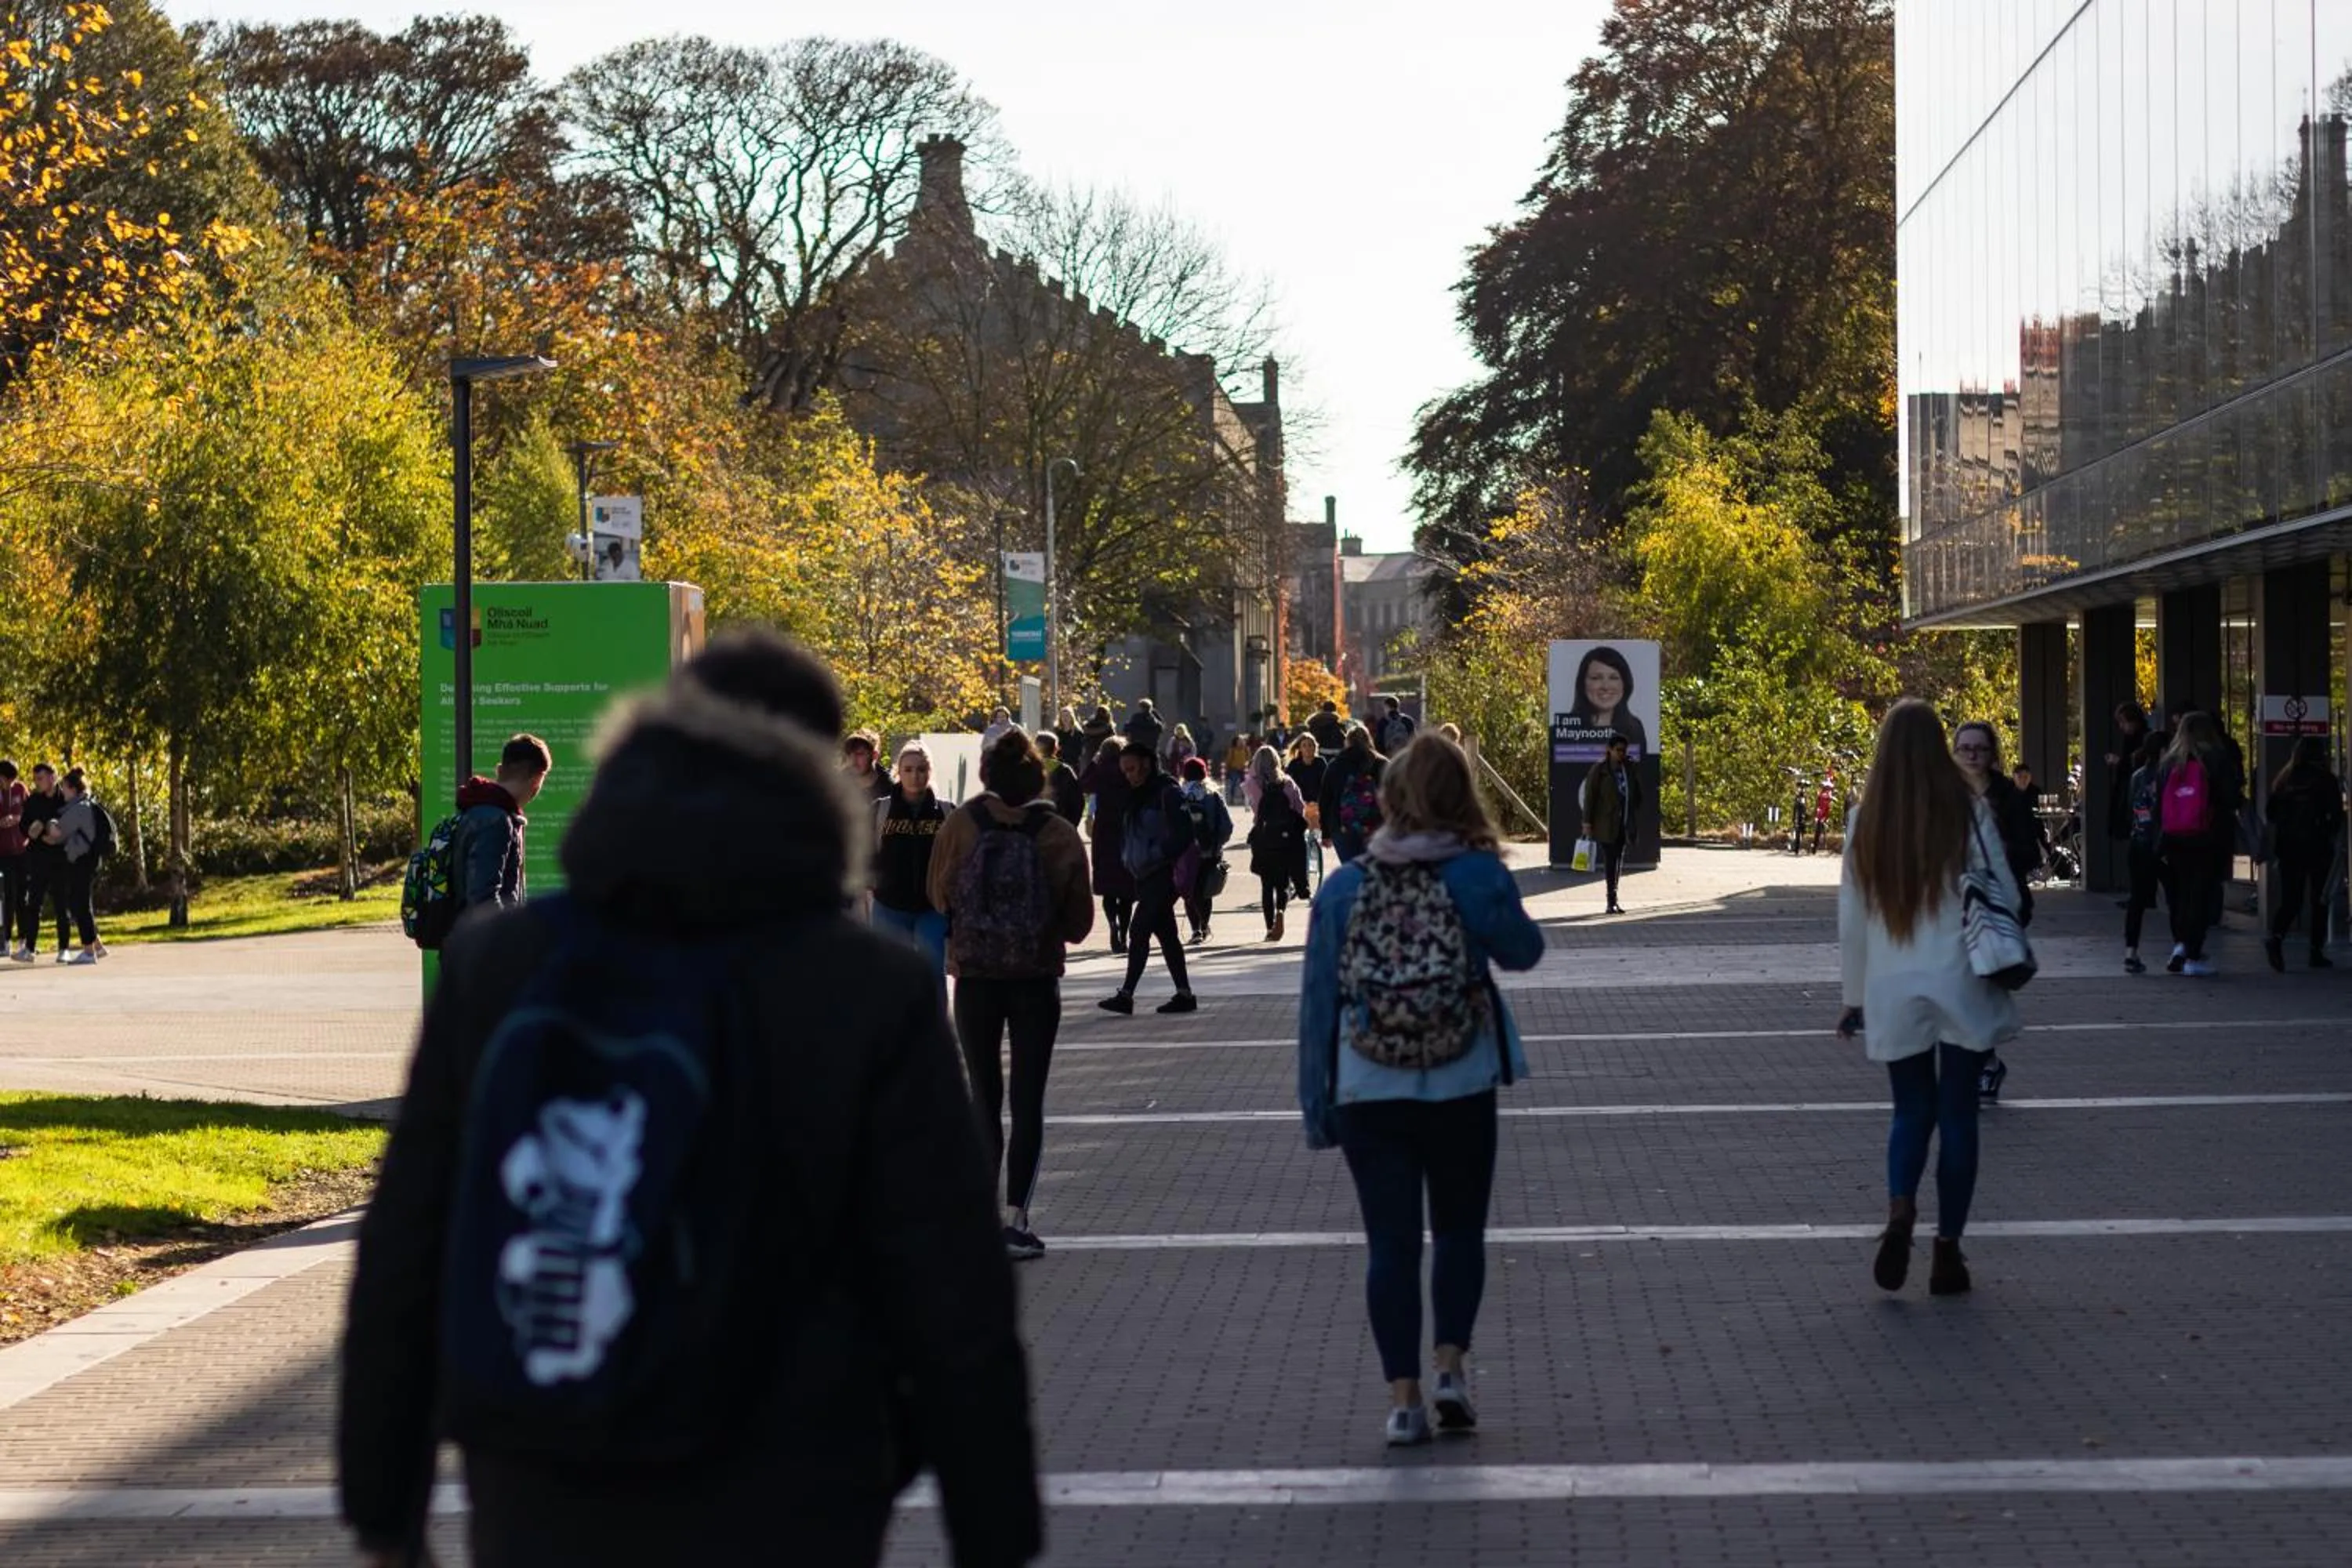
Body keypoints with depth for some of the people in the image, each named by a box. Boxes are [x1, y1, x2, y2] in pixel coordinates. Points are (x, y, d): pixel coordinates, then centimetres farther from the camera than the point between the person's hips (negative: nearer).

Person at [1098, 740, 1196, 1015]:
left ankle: (1126, 995, -10)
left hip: (1163, 875, -9)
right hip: (1146, 876, 9)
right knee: (1166, 934, 10)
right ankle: (1184, 994, 14)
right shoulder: (1138, 796, 16)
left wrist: (1155, 855, -17)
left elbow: (1181, 835, -17)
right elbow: (1129, 835, 23)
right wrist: (1128, 858, 7)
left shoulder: (1167, 793, -12)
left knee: (1139, 932, -11)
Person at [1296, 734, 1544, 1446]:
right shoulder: (1476, 876, -8)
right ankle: (1450, 1364, 5)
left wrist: (1316, 1105, 8)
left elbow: (1318, 999, 1)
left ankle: (1403, 1395, 1)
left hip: (1368, 1094, 1)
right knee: (1459, 1230, 17)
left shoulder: (1343, 888, -2)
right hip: (1461, 1091, -1)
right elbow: (1524, 951, 9)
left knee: (1391, 1243, 5)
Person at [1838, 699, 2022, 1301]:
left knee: (1911, 1112, 14)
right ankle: (1948, 1247, 8)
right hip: (1963, 988, -2)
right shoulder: (1968, 810, -7)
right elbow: (2005, 895, -5)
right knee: (1958, 1116, 8)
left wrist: (1855, 994, 13)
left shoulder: (1866, 821, -1)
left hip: (1893, 994, 2)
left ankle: (1900, 1208, -13)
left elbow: (1852, 918, 4)